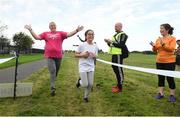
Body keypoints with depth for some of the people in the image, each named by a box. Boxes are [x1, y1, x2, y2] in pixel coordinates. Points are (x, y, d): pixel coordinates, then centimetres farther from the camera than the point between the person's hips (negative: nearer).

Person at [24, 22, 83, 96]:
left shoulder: (60, 33, 9)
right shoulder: (46, 34, 12)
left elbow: (69, 34, -4)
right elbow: (36, 37, 8)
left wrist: (77, 30, -16)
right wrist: (30, 30, 1)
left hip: (58, 56, 1)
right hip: (49, 56, -1)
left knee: (55, 72, 12)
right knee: (52, 71, -13)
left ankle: (52, 85, 31)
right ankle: (52, 88, -10)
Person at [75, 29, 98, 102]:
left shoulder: (95, 46, 0)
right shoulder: (82, 45, -11)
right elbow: (76, 55, -4)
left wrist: (94, 56, -11)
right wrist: (83, 55, -20)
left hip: (91, 67, 4)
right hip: (83, 67, -4)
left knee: (90, 84, 5)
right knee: (85, 85, -5)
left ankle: (86, 97, 30)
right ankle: (79, 81, 31)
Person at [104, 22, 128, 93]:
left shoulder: (123, 35, -6)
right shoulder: (115, 35, 21)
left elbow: (121, 45, -18)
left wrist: (112, 42, -18)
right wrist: (108, 42, 5)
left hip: (118, 55, -9)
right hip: (114, 54, 9)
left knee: (119, 70, -6)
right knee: (115, 69, 13)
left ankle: (120, 87, 1)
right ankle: (118, 84, 25)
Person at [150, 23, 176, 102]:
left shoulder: (172, 38, -5)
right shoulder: (158, 39, 8)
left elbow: (172, 49, -18)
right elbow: (155, 51, 10)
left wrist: (163, 44, -27)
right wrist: (154, 46, -10)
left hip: (169, 62, -5)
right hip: (159, 62, 5)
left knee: (170, 78, 1)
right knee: (160, 77, 10)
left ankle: (172, 95, 14)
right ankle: (161, 93, 19)